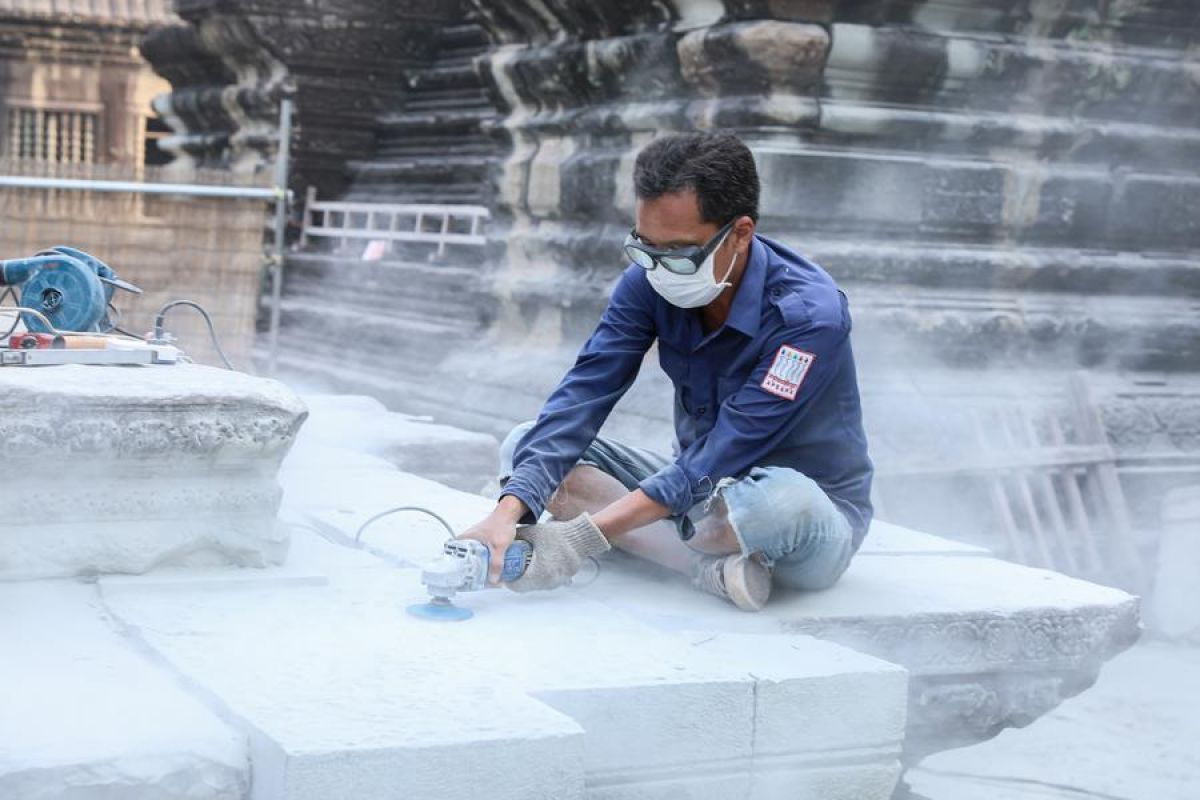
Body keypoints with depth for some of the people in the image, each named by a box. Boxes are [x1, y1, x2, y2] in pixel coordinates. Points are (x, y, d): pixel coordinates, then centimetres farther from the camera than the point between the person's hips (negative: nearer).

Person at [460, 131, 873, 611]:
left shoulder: (809, 315, -27)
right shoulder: (649, 281, -11)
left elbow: (723, 457, -31)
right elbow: (581, 399, -19)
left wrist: (587, 535, -35)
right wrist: (509, 513, -33)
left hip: (813, 522, -6)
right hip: (701, 487, 7)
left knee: (781, 501, -42)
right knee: (525, 446, -10)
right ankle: (714, 566, -22)